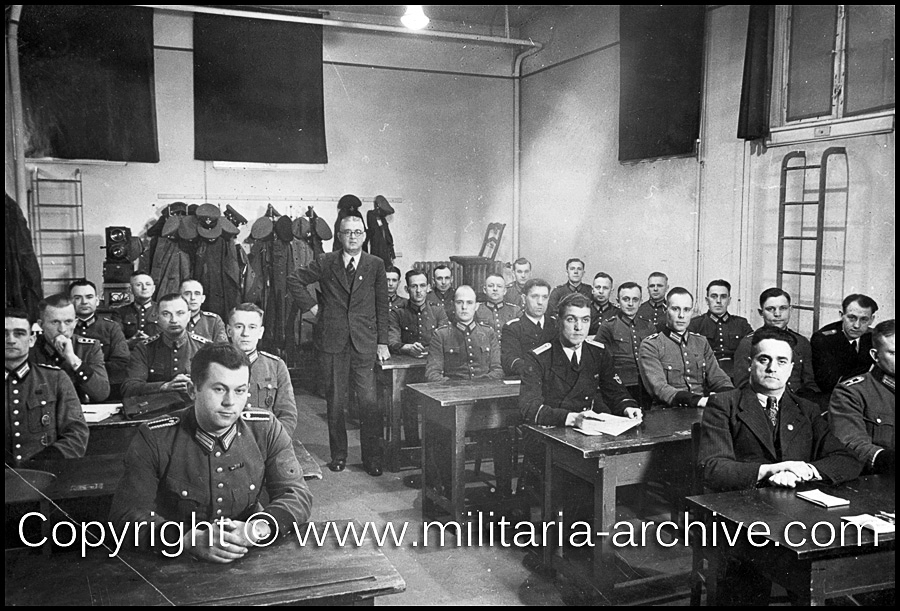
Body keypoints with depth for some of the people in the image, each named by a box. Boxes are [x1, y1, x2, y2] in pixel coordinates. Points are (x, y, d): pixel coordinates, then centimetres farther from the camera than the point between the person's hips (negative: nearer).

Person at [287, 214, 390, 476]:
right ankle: (338, 454, 20)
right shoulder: (325, 262, 4)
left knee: (369, 401, -3)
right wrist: (312, 307, 3)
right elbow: (294, 280, 12)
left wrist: (382, 342, 3)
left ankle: (372, 457, 9)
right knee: (335, 401, 7)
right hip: (333, 342, 1)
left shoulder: (376, 265, 5)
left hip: (364, 343, 0)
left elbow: (382, 306, 7)